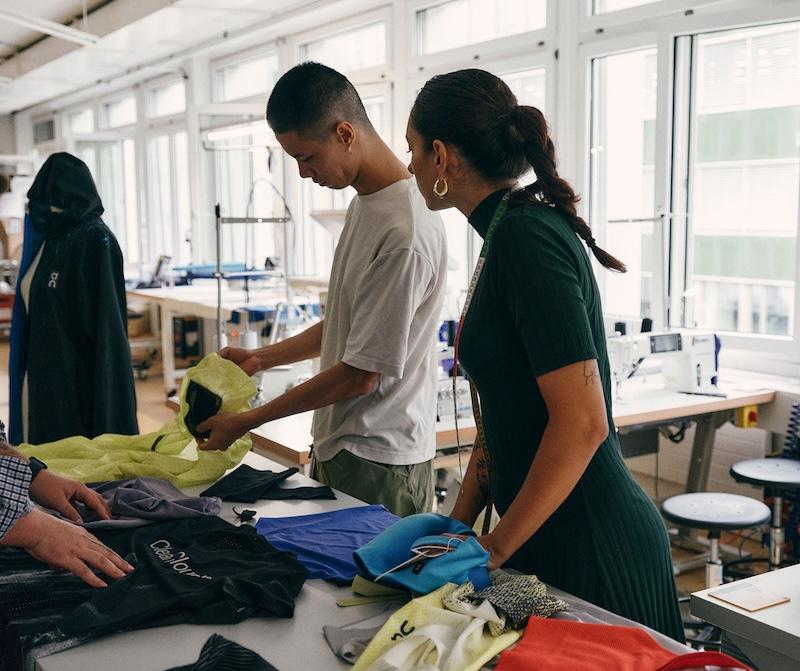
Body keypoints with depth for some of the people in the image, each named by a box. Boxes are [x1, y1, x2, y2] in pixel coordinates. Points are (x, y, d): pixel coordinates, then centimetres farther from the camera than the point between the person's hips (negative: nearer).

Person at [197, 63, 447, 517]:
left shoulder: (404, 232, -24)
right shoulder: (365, 202, 7)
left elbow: (362, 374, -21)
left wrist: (246, 422, -13)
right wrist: (263, 357, 10)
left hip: (376, 463, -9)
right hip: (337, 445, 9)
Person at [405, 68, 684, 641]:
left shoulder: (526, 236, -19)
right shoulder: (515, 231, 9)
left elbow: (582, 422, -24)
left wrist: (497, 546, -15)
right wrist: (460, 524, 10)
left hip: (590, 550, -9)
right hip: (556, 541, 9)